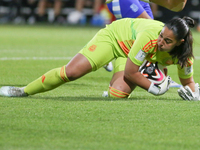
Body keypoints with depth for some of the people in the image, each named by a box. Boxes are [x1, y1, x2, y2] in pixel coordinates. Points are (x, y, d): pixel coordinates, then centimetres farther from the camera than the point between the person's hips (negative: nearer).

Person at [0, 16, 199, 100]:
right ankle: (25, 91, 4)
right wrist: (154, 89, -25)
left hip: (134, 55, 3)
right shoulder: (150, 37, -40)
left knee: (118, 93, -25)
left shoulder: (183, 55, -26)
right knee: (71, 71, -15)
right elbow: (130, 73, -29)